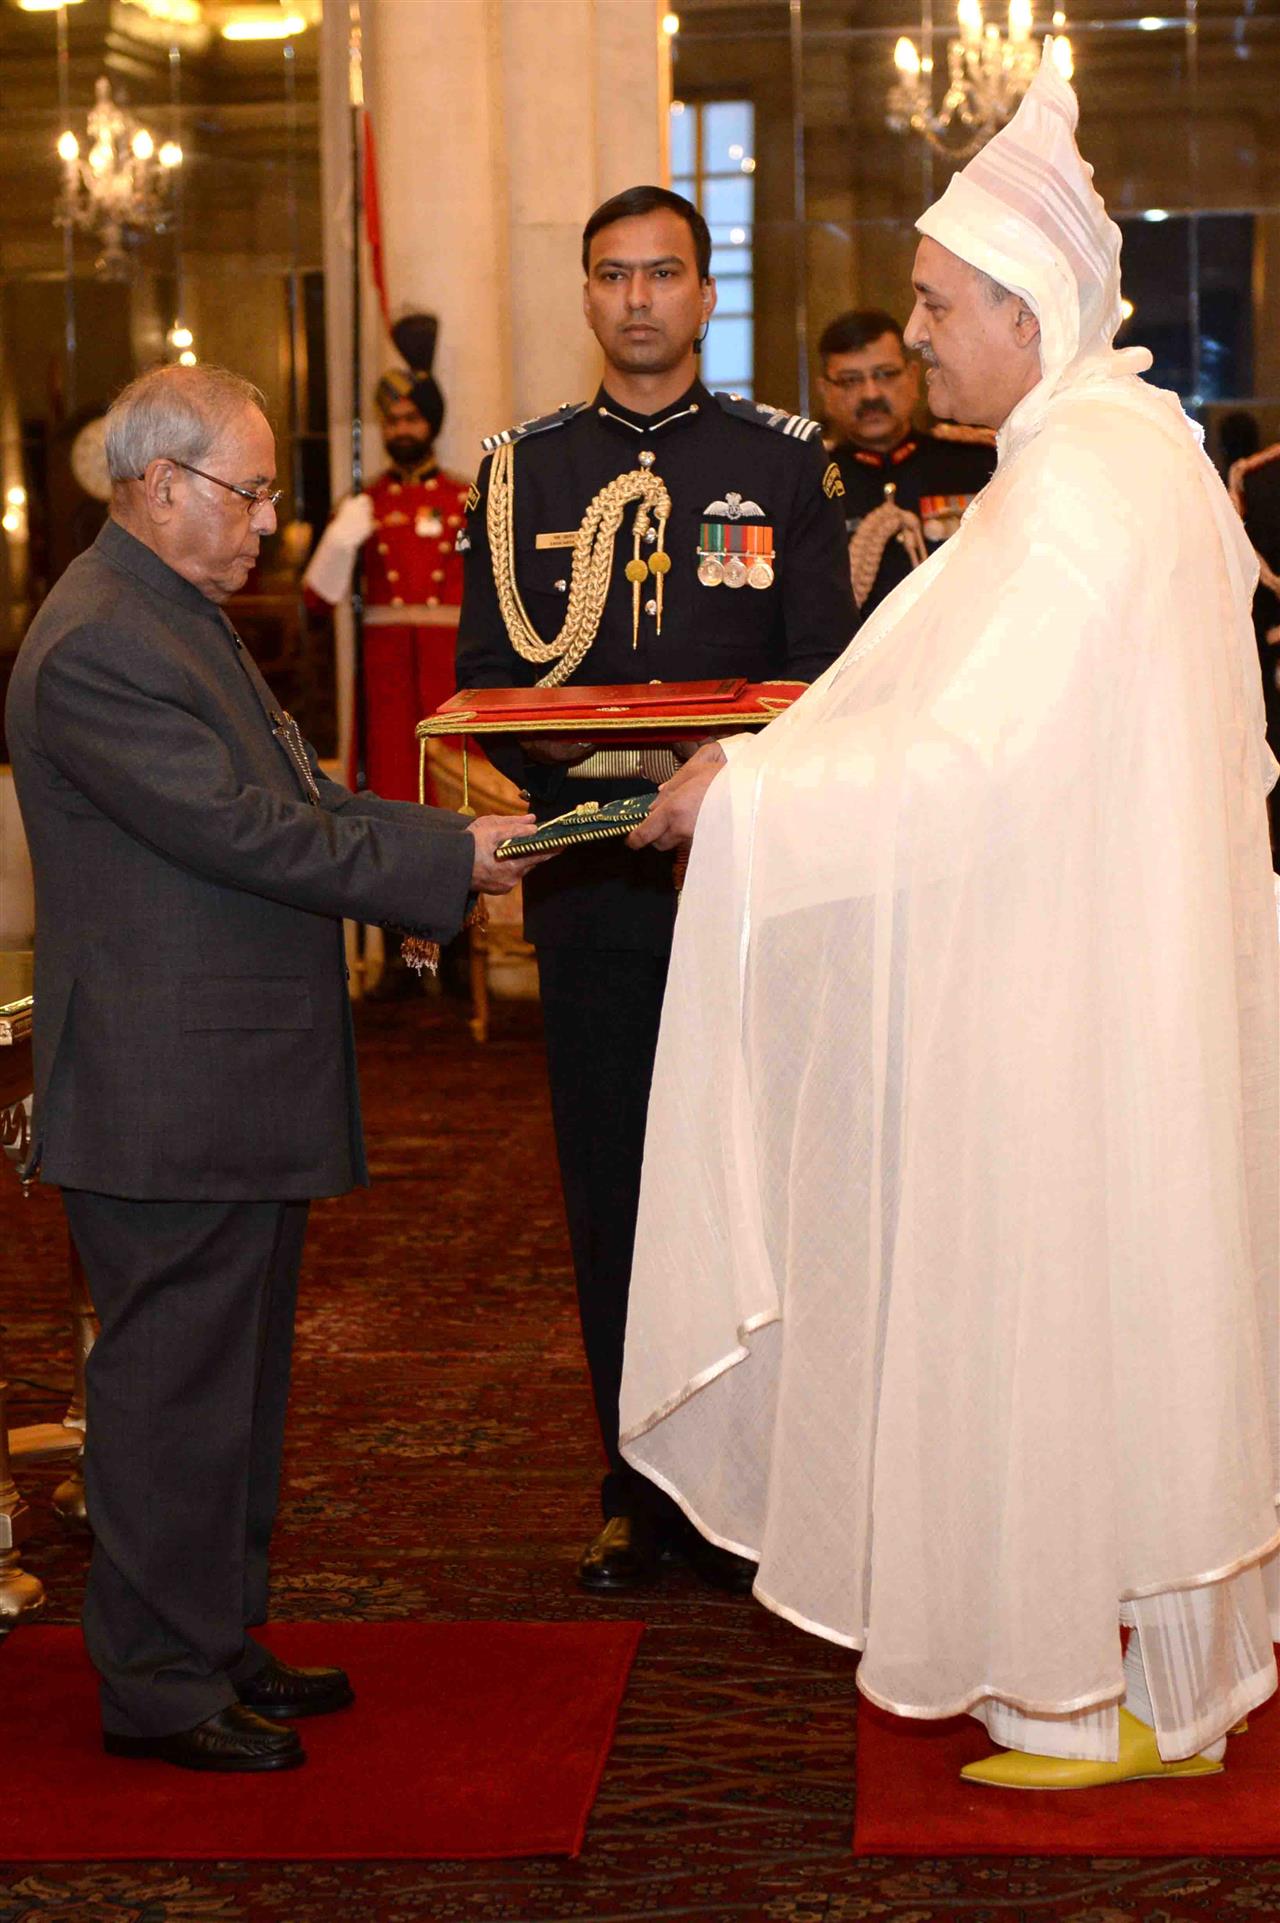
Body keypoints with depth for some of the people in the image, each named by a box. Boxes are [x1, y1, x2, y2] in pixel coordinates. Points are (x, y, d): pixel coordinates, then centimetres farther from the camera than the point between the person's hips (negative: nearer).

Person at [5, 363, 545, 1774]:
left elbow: (287, 797, 17)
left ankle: (217, 1643, 29)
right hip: (169, 1100, -11)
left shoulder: (179, 615, 16)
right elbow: (246, 829, -22)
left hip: (237, 1088, 11)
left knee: (233, 1381, 17)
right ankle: (161, 1689, 11)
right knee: (175, 1388, -1)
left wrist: (448, 839, 5)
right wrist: (448, 861, -15)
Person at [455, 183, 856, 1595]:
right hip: (590, 880, 2)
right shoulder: (524, 468, 11)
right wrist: (582, 760, -13)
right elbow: (485, 677, 7)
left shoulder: (783, 460, 6)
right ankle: (638, 1492, 17)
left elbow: (826, 668, 2)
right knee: (610, 1192, 6)